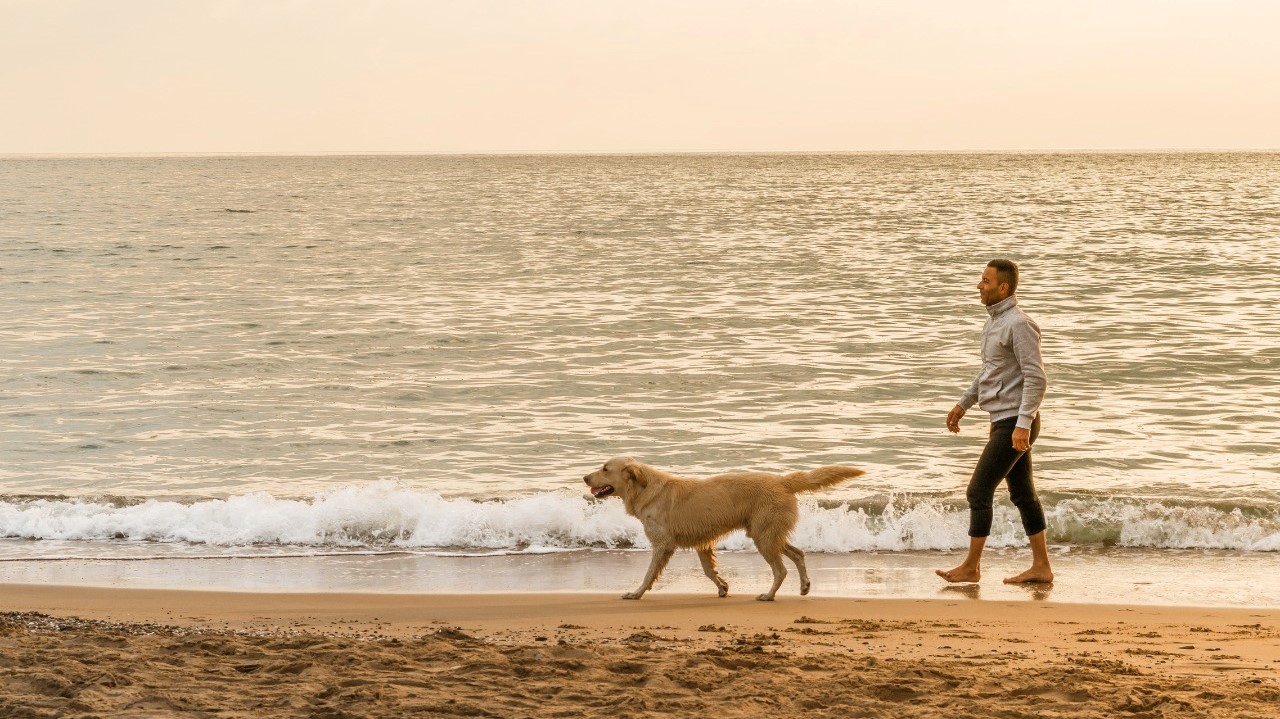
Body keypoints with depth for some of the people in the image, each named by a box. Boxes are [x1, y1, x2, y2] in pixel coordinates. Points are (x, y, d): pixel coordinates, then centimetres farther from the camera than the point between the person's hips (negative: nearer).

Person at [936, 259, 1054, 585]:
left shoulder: (1019, 325, -18)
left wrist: (1023, 424, -29)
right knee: (1022, 494, 11)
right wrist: (963, 404, 29)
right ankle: (1041, 567, 15)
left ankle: (971, 566, 3)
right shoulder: (996, 321, 13)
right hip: (1004, 422, 10)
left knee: (978, 492, -5)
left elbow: (1036, 378, -23)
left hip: (1013, 425, -10)